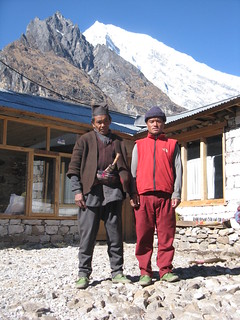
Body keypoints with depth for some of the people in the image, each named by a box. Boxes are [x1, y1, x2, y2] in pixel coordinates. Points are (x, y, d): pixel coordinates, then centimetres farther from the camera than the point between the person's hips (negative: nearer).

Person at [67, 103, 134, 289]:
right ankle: (84, 274, 8)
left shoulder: (118, 141, 18)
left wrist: (129, 191, 6)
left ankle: (117, 272, 14)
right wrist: (77, 191, -7)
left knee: (115, 233, 5)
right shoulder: (85, 140, 10)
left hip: (113, 191, 2)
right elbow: (74, 167, 3)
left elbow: (124, 168, 16)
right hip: (91, 190, -2)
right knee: (88, 233, -1)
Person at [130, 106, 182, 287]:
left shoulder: (172, 145, 15)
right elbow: (133, 171, 13)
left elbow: (178, 170, 8)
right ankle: (145, 272, 8)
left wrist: (176, 194, -3)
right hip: (143, 196, 1)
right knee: (144, 236, 0)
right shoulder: (139, 145, 18)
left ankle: (165, 270, 10)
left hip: (165, 196, 0)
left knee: (166, 234, 0)